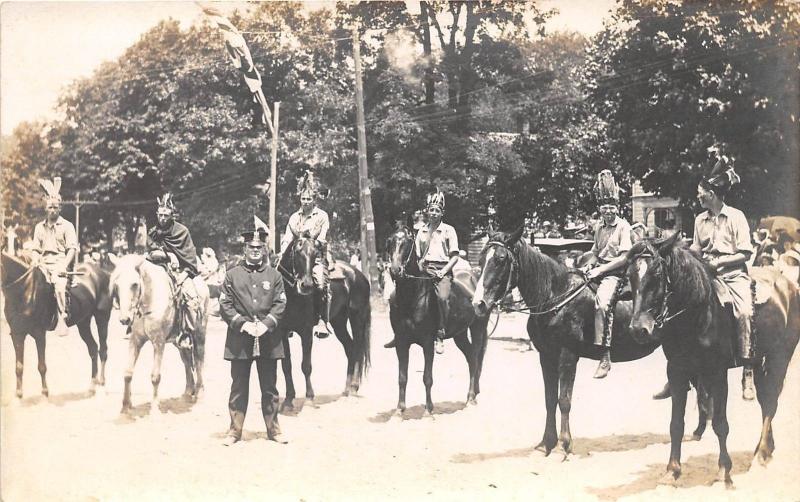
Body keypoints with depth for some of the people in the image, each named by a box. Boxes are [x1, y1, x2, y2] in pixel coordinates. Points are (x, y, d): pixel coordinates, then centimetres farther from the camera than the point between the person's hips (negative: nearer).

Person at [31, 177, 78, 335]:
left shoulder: (67, 226, 5)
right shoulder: (39, 227, 18)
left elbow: (72, 248, -4)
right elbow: (35, 249, 17)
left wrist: (64, 266, -16)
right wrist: (37, 263, -1)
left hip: (61, 264, -5)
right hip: (43, 265, 5)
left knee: (60, 286, -32)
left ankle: (62, 318, -32)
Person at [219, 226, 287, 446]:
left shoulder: (274, 275, 7)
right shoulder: (232, 274, 4)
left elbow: (280, 304, 1)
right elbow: (225, 305, -1)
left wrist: (266, 324, -14)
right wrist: (242, 323, -14)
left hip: (268, 339, 1)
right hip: (239, 339, -1)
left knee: (269, 387, 8)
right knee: (239, 387, 5)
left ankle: (273, 429, 19)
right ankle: (235, 430, 15)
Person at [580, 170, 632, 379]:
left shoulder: (623, 226, -7)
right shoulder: (599, 227, 14)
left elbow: (625, 257, -13)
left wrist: (600, 269, -18)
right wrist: (589, 265, 1)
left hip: (615, 273, -8)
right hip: (598, 270, 9)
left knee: (602, 302, -31)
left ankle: (605, 357, -30)